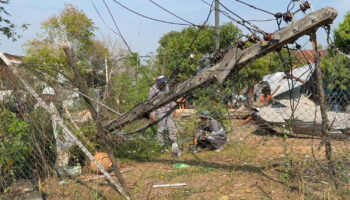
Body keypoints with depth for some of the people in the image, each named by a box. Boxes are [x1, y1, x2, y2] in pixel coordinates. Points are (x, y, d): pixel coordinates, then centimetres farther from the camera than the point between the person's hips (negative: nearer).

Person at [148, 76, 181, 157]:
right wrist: (152, 115, -13)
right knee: (161, 128, -2)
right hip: (159, 111, -4)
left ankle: (175, 147, -1)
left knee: (171, 127, -2)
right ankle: (161, 146, 18)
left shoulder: (166, 87, 4)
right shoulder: (153, 90, -12)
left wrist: (173, 106, 18)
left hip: (168, 110, 5)